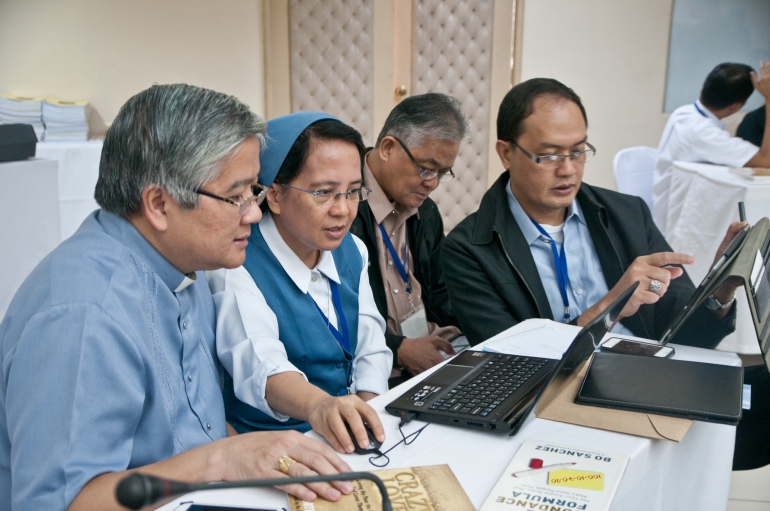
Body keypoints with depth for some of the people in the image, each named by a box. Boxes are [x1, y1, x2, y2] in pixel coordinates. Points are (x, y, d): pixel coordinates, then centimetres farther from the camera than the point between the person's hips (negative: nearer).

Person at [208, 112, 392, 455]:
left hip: (350, 440, 5)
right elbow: (260, 365, -31)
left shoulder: (351, 250, 7)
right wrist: (318, 406, -50)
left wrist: (363, 419, -9)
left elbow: (371, 350, 8)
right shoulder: (237, 269, -15)